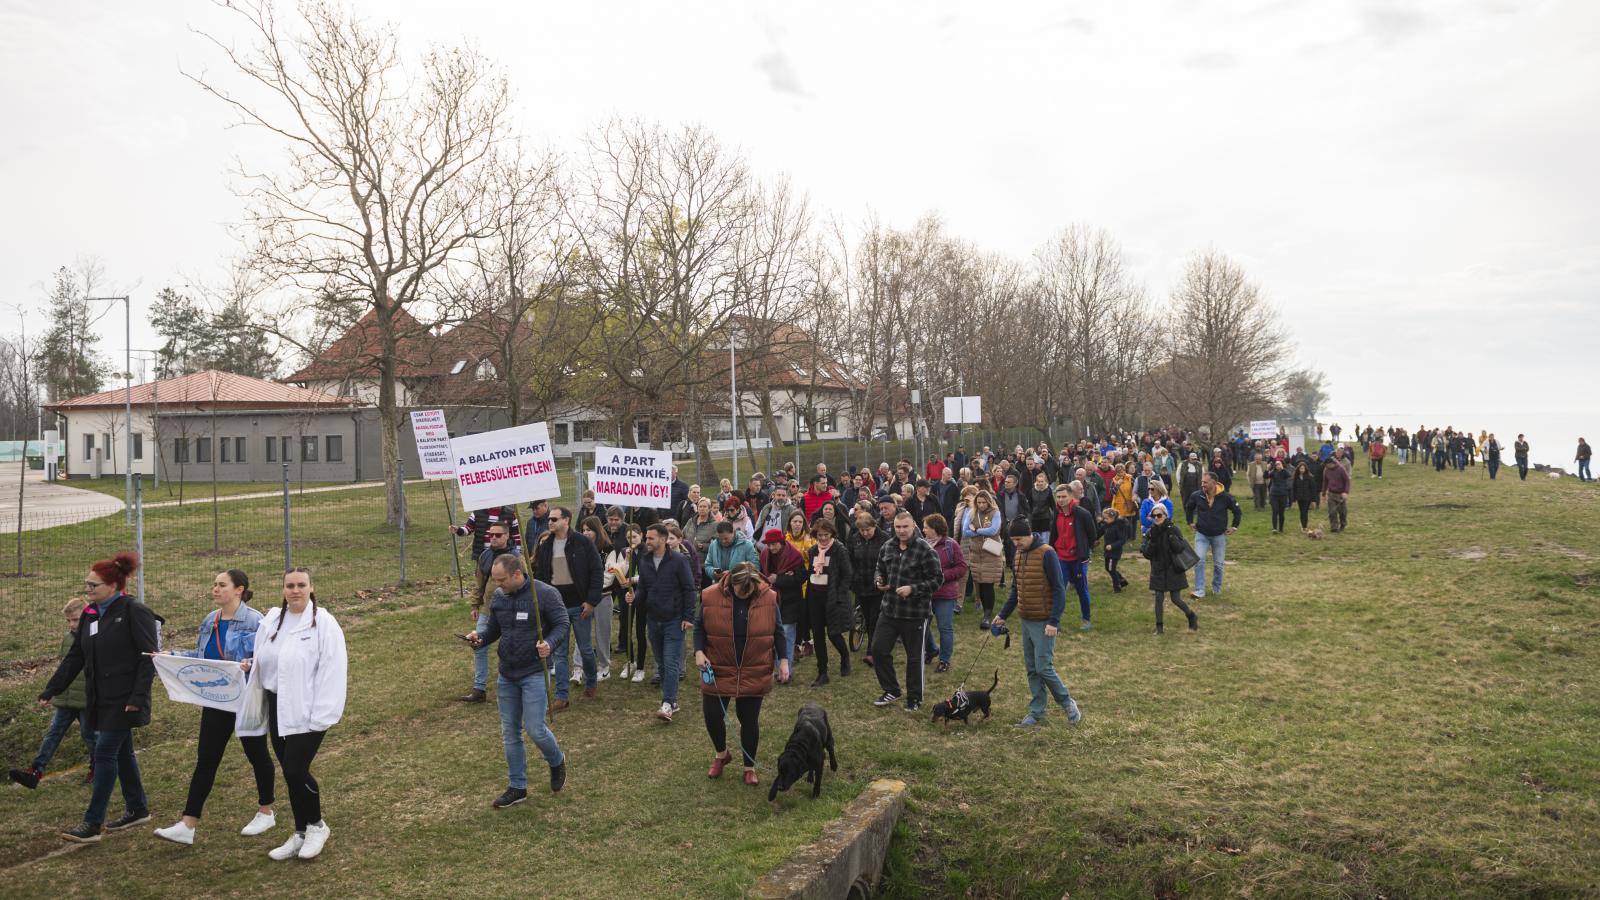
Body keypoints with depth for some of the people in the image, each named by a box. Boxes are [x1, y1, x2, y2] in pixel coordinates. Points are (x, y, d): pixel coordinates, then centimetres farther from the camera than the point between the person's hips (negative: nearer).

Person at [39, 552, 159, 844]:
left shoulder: (134, 612, -13)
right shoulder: (90, 614, 10)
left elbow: (149, 656, -16)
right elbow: (75, 657, 15)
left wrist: (138, 696, -21)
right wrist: (50, 691, 10)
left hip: (123, 700, -8)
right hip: (100, 699, 8)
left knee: (105, 753, -7)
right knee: (120, 752, 15)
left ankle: (93, 824, -1)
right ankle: (137, 810, 27)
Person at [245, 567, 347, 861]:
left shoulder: (323, 622, -13)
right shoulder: (271, 620, 6)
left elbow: (332, 671, -16)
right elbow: (264, 660, 20)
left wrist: (322, 715, -18)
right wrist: (250, 664, 0)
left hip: (306, 711, -6)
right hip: (277, 707, 6)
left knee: (295, 771, -9)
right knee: (290, 773, 12)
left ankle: (316, 826, 16)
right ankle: (301, 834, 26)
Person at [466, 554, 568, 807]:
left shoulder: (545, 594, -14)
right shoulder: (497, 597, 3)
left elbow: (562, 624, -10)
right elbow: (494, 629, 13)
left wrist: (549, 643, -29)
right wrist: (480, 638, -9)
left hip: (534, 673, -6)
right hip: (506, 674, 6)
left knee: (534, 729, -9)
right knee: (509, 732, 10)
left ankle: (557, 761, 23)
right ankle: (517, 788, 23)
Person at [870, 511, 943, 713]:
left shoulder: (924, 550, -15)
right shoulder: (887, 547, 3)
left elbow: (937, 579, -13)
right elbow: (879, 568, 18)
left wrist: (913, 589, -22)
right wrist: (878, 580, -4)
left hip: (915, 613, -5)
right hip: (889, 610, 5)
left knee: (915, 657, 9)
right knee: (879, 650, 7)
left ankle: (914, 698, 27)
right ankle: (891, 690, 27)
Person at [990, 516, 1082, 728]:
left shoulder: (1046, 553, -15)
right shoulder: (1019, 554, 9)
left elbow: (1059, 589, -16)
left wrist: (1054, 621, -21)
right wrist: (1003, 615, 15)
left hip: (1044, 623, -7)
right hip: (1026, 621, 8)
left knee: (1043, 668, -7)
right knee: (1031, 669, 10)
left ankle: (1067, 702, 14)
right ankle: (1037, 713, 18)